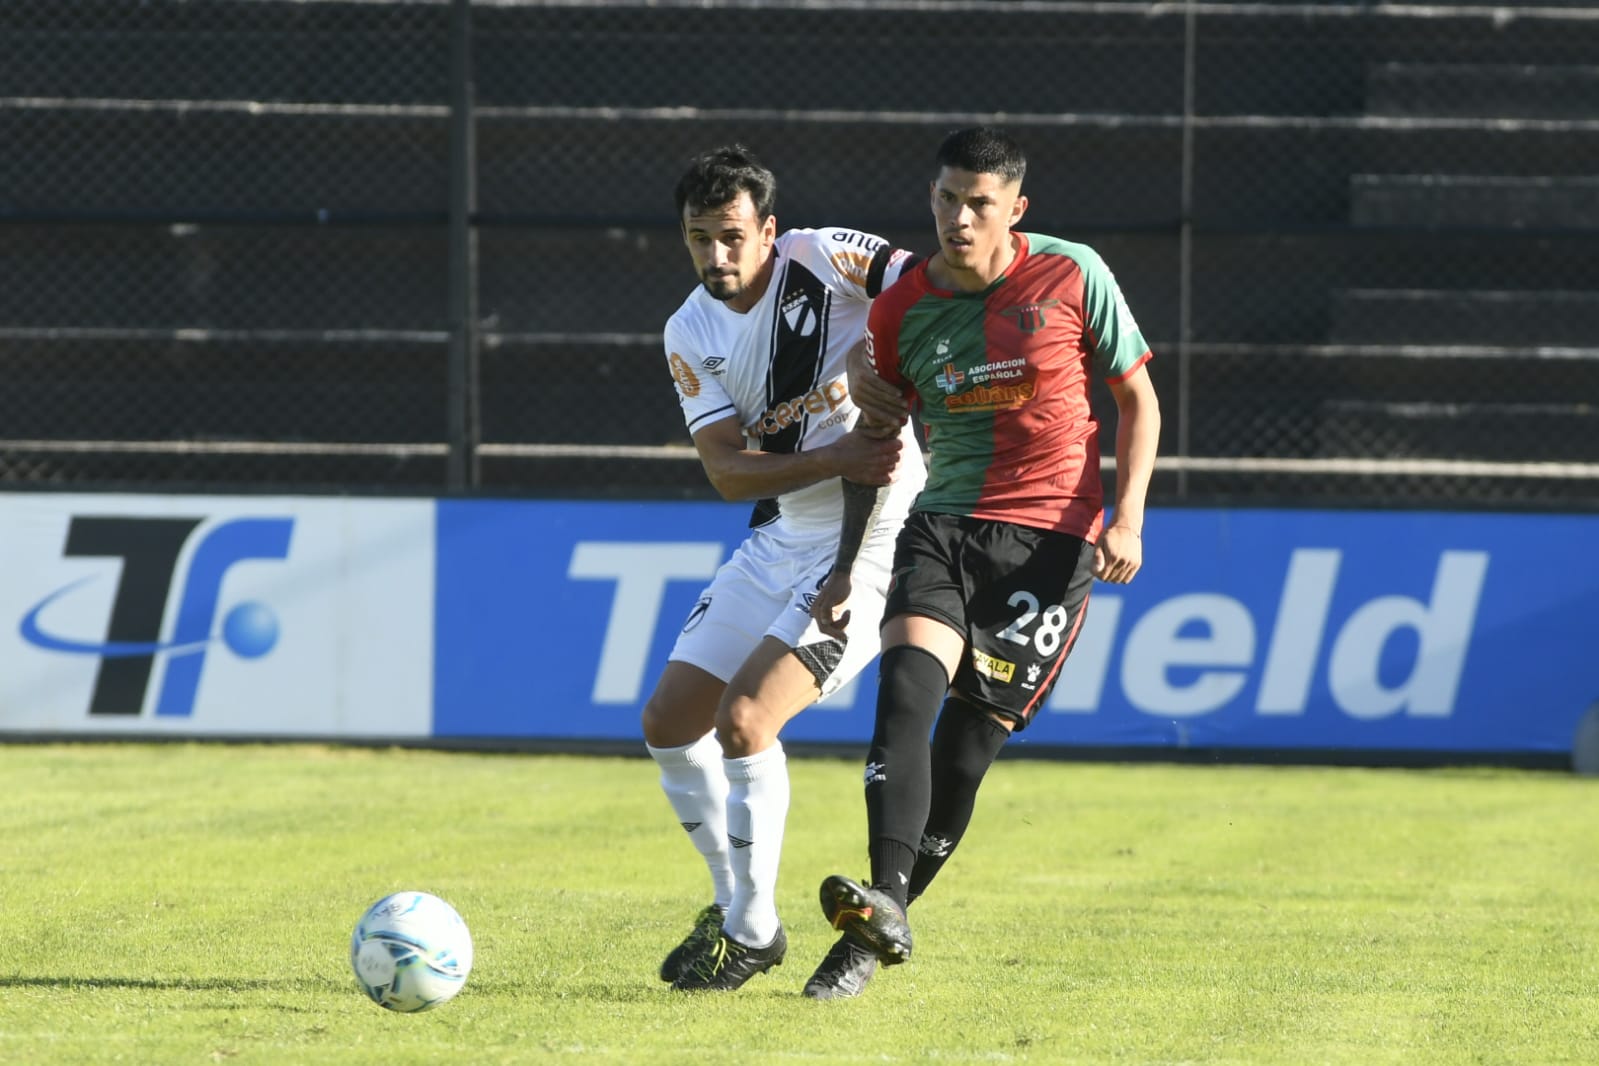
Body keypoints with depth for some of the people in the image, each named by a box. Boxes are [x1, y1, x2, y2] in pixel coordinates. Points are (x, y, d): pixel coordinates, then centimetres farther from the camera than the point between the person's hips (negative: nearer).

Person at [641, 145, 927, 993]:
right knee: (669, 724, 8)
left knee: (743, 718, -20)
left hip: (871, 543, -8)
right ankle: (737, 905, 25)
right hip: (780, 539, 8)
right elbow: (728, 471, -8)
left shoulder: (825, 261, -15)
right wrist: (839, 460, -23)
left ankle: (750, 932, -4)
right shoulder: (691, 336, 2)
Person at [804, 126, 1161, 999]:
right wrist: (847, 566, 11)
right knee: (905, 687, -25)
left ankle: (874, 933, 6)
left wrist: (1127, 518, -7)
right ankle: (884, 905, -36)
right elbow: (877, 440, 15)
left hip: (1052, 535, -2)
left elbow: (1137, 399, 5)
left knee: (965, 747, -5)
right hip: (944, 524, 2)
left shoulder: (1074, 278, -4)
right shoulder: (901, 309, 3)